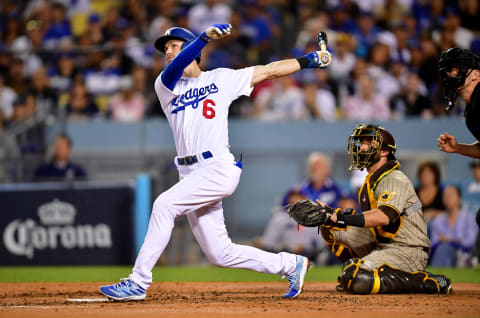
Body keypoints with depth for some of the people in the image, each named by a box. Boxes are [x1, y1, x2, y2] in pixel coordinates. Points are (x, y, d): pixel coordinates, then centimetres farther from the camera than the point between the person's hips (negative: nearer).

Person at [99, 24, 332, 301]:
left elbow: (268, 71, 14)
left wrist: (308, 61, 8)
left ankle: (138, 282, -22)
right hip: (191, 175, 5)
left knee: (164, 204, -24)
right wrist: (205, 37, -23)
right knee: (221, 254, 4)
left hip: (219, 169, -5)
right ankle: (290, 265, 19)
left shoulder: (222, 79, 10)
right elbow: (175, 68, -8)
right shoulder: (166, 86, 14)